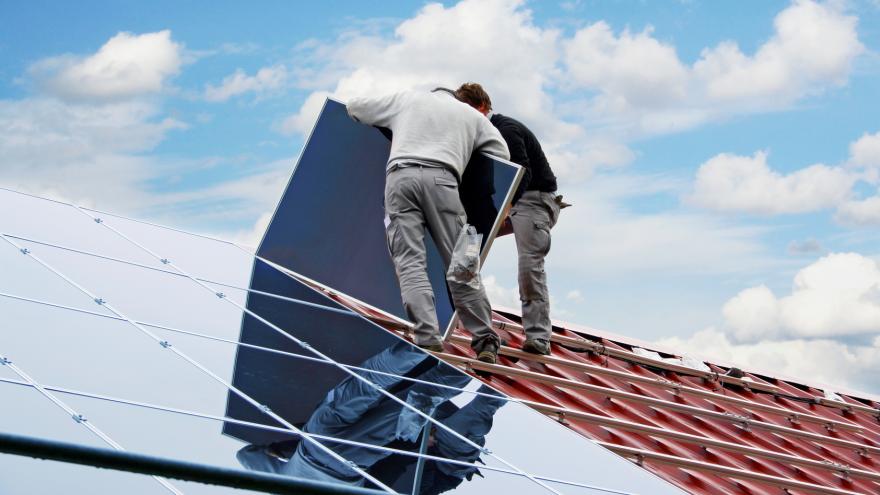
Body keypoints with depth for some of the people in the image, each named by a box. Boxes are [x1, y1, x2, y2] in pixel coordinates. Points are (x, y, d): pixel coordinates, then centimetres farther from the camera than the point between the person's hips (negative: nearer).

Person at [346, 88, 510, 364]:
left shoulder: (407, 98, 29)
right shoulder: (471, 114, 29)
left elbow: (355, 108, 33)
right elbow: (502, 155, 22)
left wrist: (383, 124, 52)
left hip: (400, 175, 0)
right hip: (441, 178, 0)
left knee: (409, 261, -6)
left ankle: (428, 340, -19)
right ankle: (486, 343, 2)